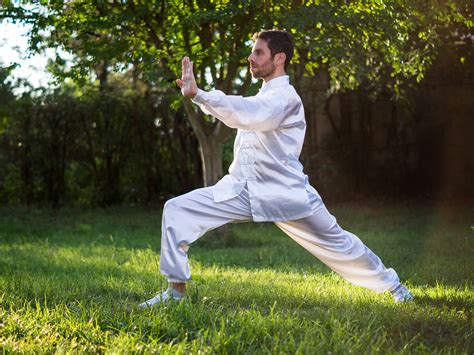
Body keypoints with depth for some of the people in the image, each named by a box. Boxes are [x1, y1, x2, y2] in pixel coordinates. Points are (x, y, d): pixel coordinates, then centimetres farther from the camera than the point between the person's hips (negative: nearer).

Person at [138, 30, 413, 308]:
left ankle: (391, 284, 29)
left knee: (337, 243, 6)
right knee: (176, 210, -10)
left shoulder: (285, 97, -13)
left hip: (284, 196, -7)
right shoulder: (263, 96, 18)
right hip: (242, 190, 7)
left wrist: (197, 94, -40)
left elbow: (247, 114, -31)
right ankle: (176, 290, -5)